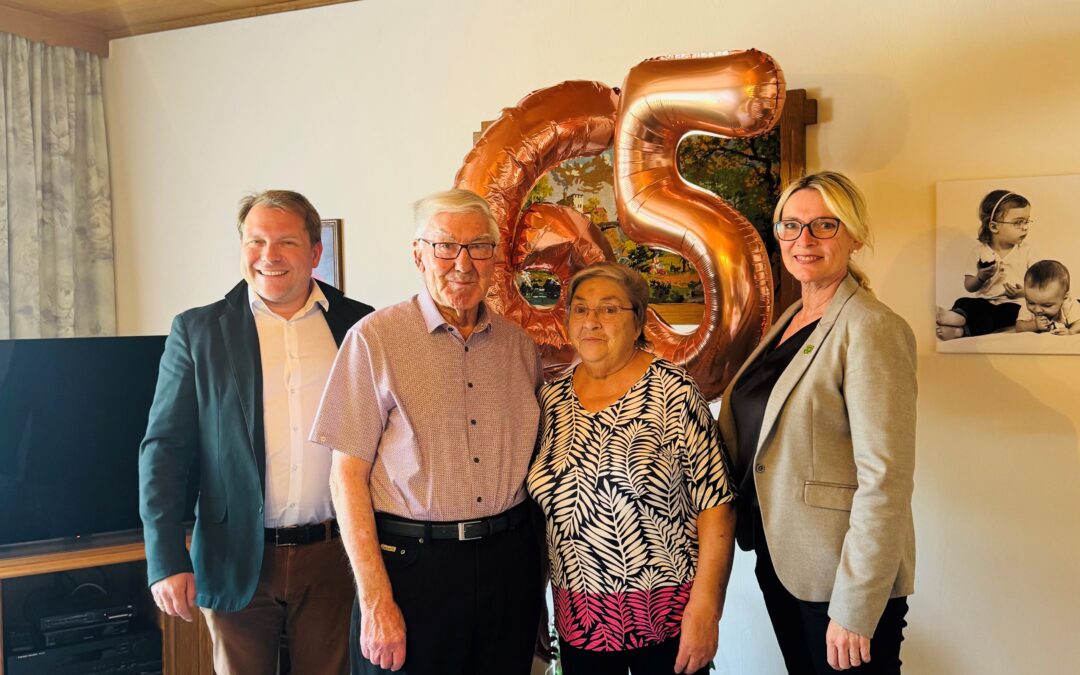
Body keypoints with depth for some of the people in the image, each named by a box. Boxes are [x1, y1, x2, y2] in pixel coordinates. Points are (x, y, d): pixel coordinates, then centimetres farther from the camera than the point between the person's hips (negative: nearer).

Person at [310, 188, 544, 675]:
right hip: (411, 561, -3)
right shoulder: (374, 338, -7)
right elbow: (348, 475, -8)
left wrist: (534, 563, 6)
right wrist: (375, 600, -12)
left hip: (509, 562, 4)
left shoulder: (520, 345, 6)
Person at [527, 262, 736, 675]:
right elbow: (541, 503, 8)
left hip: (667, 615, -3)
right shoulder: (552, 399, 2)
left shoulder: (673, 391, -10)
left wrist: (705, 609, -16)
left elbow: (714, 506, -12)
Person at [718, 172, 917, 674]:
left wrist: (855, 610, -22)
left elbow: (885, 479, -22)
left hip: (842, 577, -7)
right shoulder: (789, 320, 7)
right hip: (779, 560, 7)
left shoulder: (871, 328, -18)